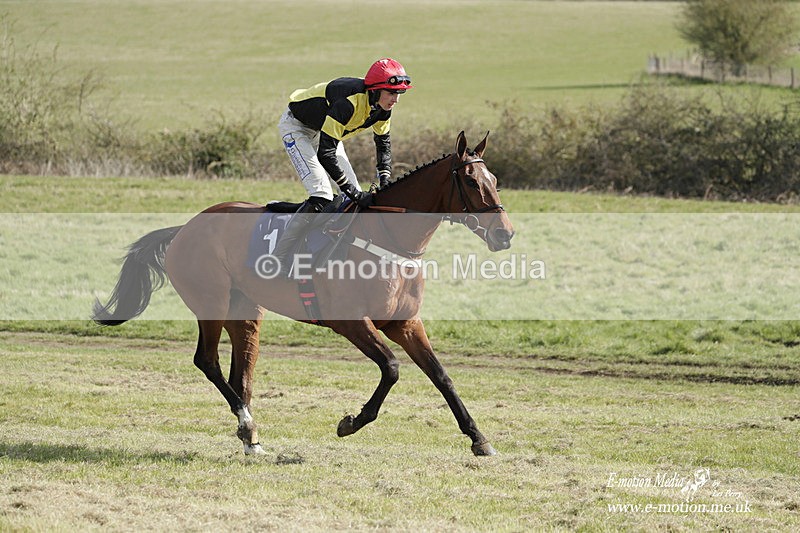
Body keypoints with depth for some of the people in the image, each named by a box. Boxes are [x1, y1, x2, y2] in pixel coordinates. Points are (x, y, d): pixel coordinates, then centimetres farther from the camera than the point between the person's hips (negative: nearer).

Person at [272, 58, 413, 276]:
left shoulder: (382, 106, -14)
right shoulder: (348, 102, -39)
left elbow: (383, 142, 6)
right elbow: (325, 154, -38)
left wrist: (384, 183, -7)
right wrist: (355, 194, -35)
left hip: (323, 129, 9)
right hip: (296, 126, -9)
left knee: (356, 194, 2)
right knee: (321, 196, -22)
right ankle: (278, 260, -19)